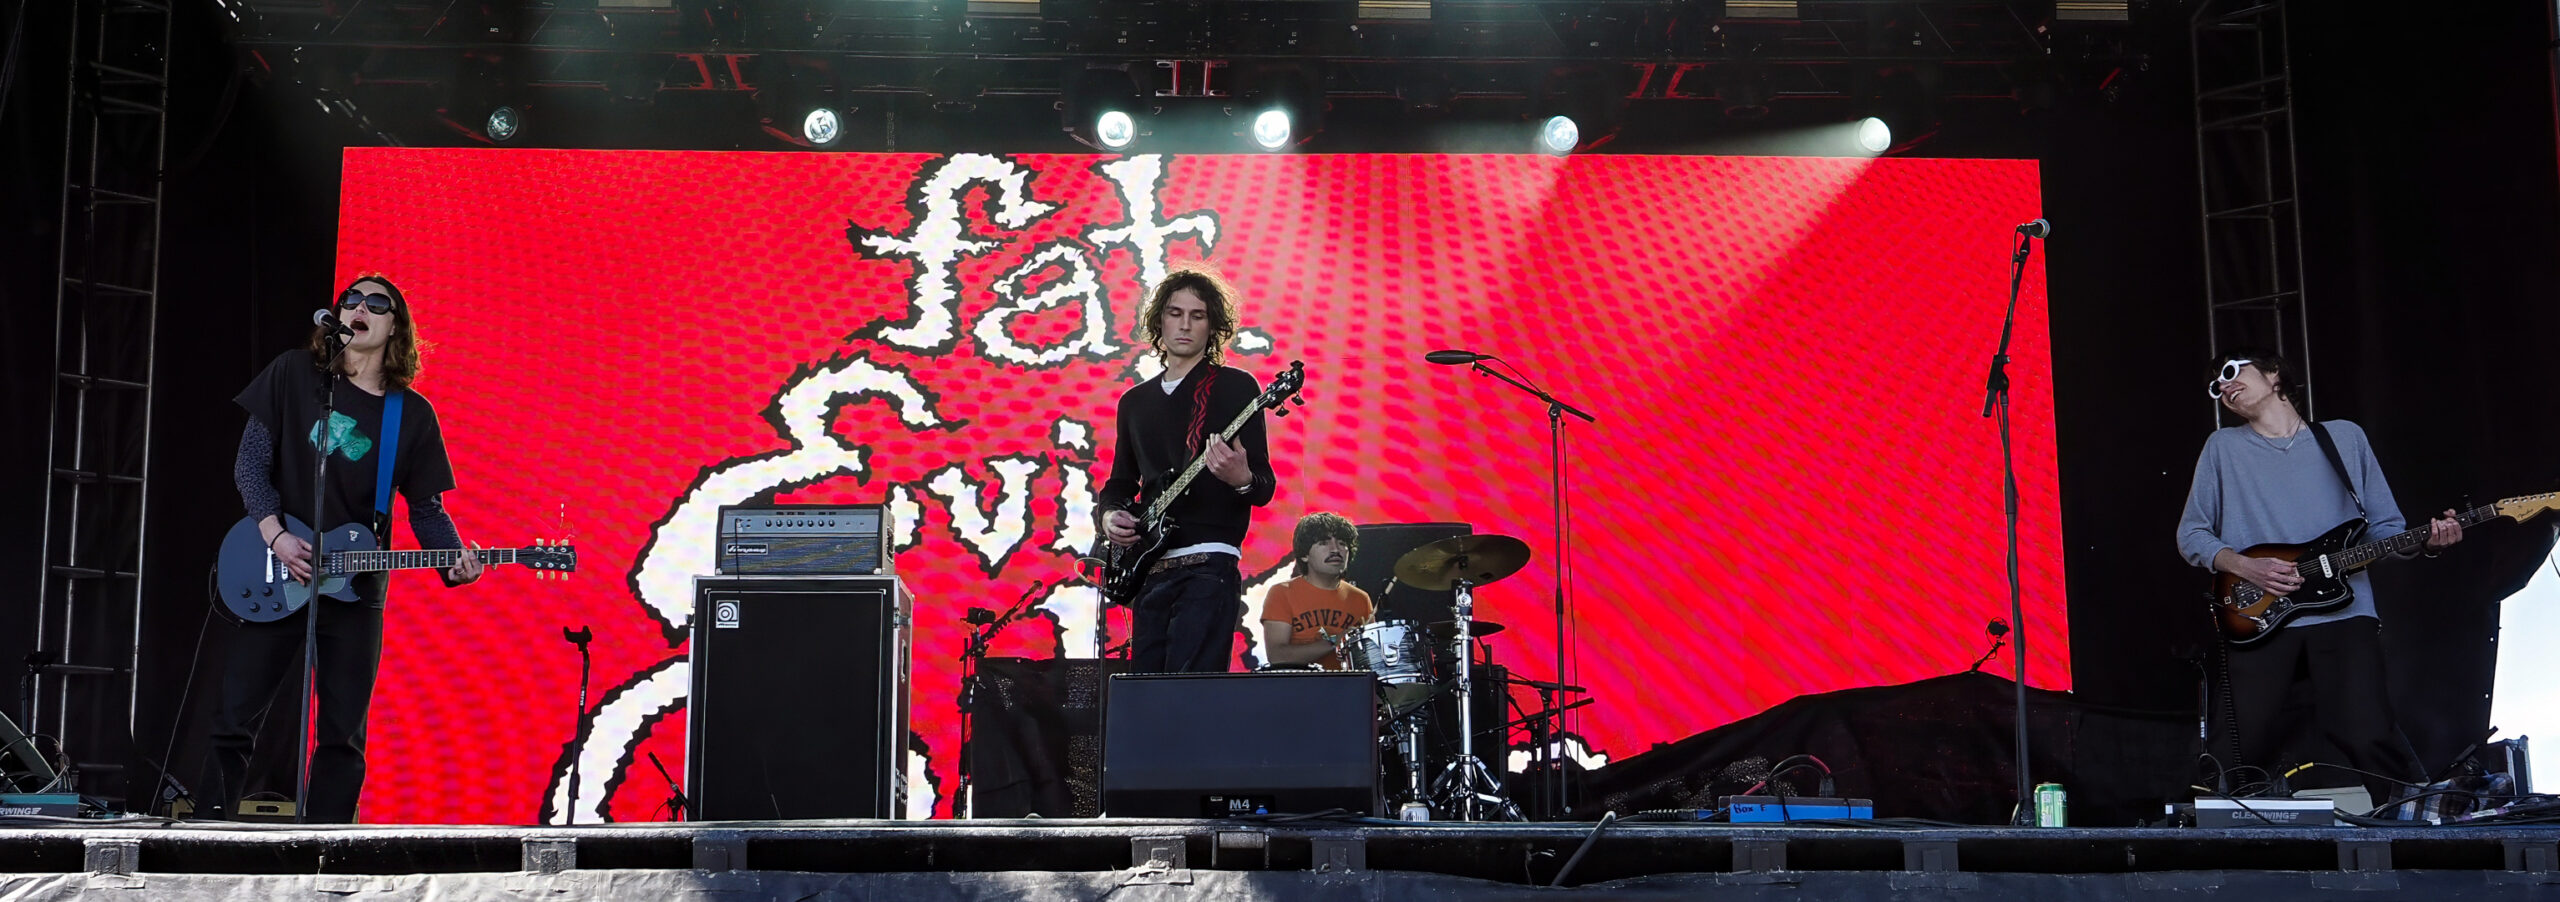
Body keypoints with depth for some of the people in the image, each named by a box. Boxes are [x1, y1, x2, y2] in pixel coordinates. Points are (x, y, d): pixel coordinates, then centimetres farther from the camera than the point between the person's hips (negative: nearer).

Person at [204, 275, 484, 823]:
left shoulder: (412, 414, 5)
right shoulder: (293, 373, 2)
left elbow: (426, 507, 6)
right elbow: (250, 462, 0)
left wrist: (454, 561, -13)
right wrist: (275, 535, -14)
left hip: (357, 591, 1)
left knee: (343, 738, 2)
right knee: (234, 721, 0)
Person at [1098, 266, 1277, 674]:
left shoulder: (1235, 387, 3)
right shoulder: (1135, 401, 19)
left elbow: (1265, 487, -2)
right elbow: (1119, 482, 25)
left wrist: (1242, 479, -25)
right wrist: (1110, 515, 3)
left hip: (1208, 566, -6)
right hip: (1147, 570, 6)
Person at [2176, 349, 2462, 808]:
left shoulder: (2345, 437, 14)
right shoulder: (2223, 447, 12)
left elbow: (2385, 526, 15)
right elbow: (2191, 534, 9)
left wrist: (2427, 541, -7)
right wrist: (2246, 568, -7)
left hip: (2343, 611, -1)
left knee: (2369, 736, -17)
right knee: (2252, 746, -6)